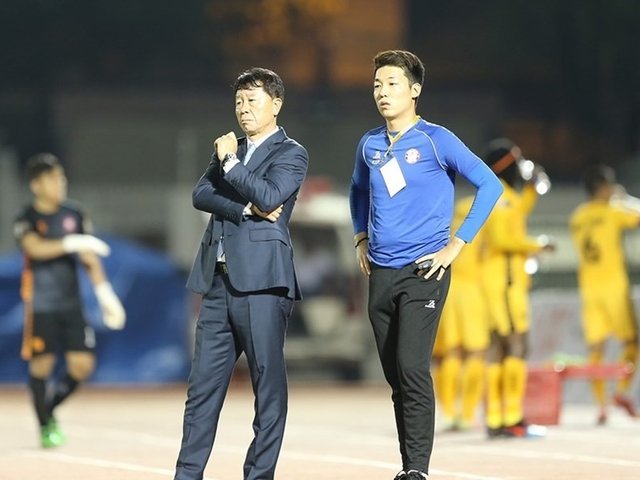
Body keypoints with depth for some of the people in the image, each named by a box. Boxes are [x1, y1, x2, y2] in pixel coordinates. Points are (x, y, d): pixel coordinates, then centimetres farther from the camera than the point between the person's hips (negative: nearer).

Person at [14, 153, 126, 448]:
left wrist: (104, 293, 4)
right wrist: (73, 243, -31)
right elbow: (36, 248, -25)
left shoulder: (74, 214, 7)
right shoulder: (27, 220, -6)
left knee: (82, 364, -2)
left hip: (71, 302, 4)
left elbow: (89, 257, 10)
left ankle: (50, 408, 22)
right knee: (42, 364, -2)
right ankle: (45, 425, 15)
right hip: (41, 305, -4)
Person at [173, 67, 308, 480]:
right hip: (219, 280, 6)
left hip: (261, 280, -6)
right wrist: (245, 208, -9)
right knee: (203, 383, 4)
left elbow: (268, 197, -15)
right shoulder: (229, 149, 21)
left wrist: (229, 161, -5)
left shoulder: (292, 154, 2)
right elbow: (201, 194, 6)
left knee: (269, 384, -3)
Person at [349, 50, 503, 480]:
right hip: (381, 275, 6)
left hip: (423, 271, -6)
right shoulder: (370, 145, 10)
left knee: (412, 368, -16)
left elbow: (489, 184, -9)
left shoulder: (435, 140, -7)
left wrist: (458, 243, -10)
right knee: (395, 375, 9)